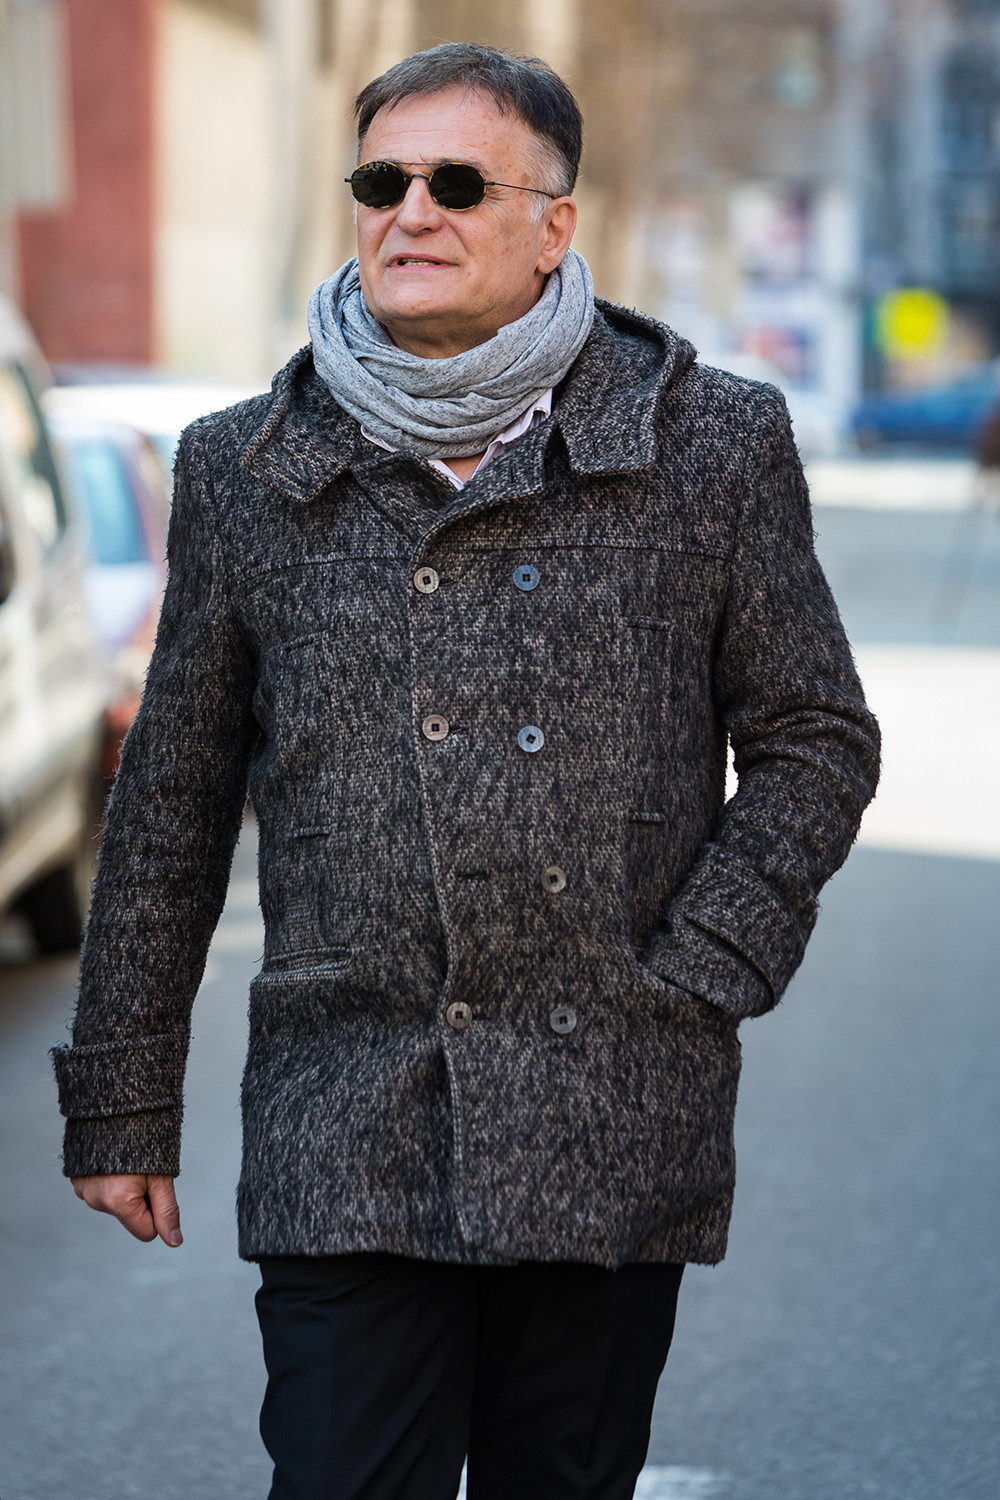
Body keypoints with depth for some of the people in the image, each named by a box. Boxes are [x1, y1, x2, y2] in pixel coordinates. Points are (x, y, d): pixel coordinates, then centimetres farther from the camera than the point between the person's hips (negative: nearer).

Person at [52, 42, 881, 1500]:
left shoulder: (713, 448, 3)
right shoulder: (249, 472, 6)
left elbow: (815, 739, 8)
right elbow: (171, 806, 10)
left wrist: (697, 978, -4)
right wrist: (121, 1097, 10)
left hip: (613, 1133, 0)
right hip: (346, 1143, 0)